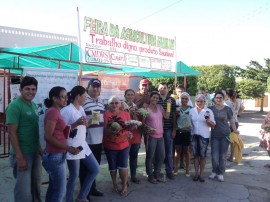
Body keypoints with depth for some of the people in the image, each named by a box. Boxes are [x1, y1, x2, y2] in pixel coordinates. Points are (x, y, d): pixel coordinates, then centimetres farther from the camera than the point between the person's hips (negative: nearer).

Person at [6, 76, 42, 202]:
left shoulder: (33, 105, 9)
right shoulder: (15, 106, -15)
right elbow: (12, 133, -18)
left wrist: (39, 148, 15)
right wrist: (20, 157, -20)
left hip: (35, 152, 8)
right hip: (23, 154, -8)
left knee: (36, 187, 19)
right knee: (24, 191, 2)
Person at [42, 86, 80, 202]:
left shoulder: (56, 112, 11)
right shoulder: (53, 112, -17)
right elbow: (48, 136, -22)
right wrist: (68, 148, -21)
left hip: (56, 155, 9)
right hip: (55, 156, -9)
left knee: (53, 188, 18)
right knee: (60, 191, 2)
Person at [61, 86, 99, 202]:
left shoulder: (81, 109, 10)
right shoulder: (67, 110, -16)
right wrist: (76, 124, -25)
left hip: (83, 146, 9)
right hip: (72, 148, -9)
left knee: (95, 169, 13)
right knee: (74, 176, 3)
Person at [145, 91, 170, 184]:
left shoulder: (160, 107, 8)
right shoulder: (146, 109, -8)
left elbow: (166, 116, -1)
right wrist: (148, 129, -22)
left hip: (160, 136, 6)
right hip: (151, 136, -6)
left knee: (161, 157, 14)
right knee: (150, 157, 5)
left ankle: (156, 174, 31)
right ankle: (150, 176, 22)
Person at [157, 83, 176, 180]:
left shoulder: (172, 100, 3)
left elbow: (174, 115, 5)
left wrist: (174, 129, 2)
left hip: (168, 129, 1)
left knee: (169, 151, 9)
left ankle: (169, 171, 21)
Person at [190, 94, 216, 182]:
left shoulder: (208, 111, -2)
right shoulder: (191, 111, 6)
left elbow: (213, 125, -2)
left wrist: (208, 119, -20)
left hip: (204, 136, -2)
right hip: (194, 135, 3)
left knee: (203, 155, 2)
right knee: (195, 155, 8)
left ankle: (201, 173, 15)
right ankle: (196, 173, 19)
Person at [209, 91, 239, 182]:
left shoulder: (227, 109, 2)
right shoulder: (211, 109, 4)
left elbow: (231, 121, 6)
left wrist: (235, 130, -3)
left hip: (225, 135, 0)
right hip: (214, 135, 1)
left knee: (222, 155, 5)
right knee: (214, 156, -1)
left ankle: (220, 173, 19)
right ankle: (214, 171, 21)